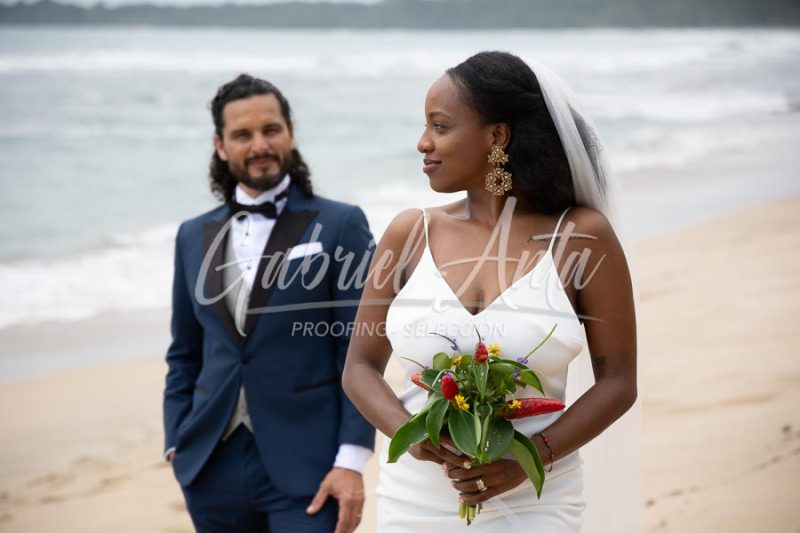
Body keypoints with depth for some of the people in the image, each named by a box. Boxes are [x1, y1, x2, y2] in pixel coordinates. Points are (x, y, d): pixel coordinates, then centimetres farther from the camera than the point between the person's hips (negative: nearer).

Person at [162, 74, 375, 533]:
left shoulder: (340, 225, -1)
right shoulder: (195, 236, 12)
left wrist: (352, 461, -11)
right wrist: (177, 444, 7)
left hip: (304, 467, -4)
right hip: (213, 466, 4)